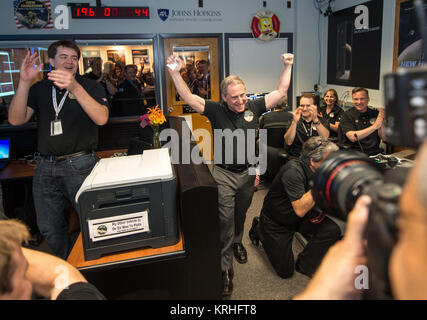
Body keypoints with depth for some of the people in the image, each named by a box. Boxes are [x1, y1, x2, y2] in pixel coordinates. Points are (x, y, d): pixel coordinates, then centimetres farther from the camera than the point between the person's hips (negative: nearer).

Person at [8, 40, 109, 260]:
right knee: (49, 229, 11)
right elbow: (16, 120, -1)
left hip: (80, 164, -3)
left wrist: (75, 88, -27)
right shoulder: (39, 89, 12)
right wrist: (24, 82, -12)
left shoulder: (89, 86, 3)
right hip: (45, 167, 4)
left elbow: (101, 118, -15)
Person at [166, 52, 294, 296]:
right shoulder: (216, 111, -8)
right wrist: (175, 73, -24)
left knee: (241, 214, 22)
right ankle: (225, 267, 9)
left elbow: (280, 92, 4)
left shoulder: (253, 107, -1)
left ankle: (237, 241, 51)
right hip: (224, 174, -3)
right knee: (225, 219, -4)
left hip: (248, 173, 3)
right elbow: (189, 98, -13)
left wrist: (288, 66, 1)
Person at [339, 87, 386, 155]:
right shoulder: (347, 115, 0)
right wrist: (374, 126, -18)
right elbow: (352, 137, -16)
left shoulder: (375, 113, 9)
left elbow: (384, 138, 7)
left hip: (376, 153, 4)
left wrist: (381, 123, -10)